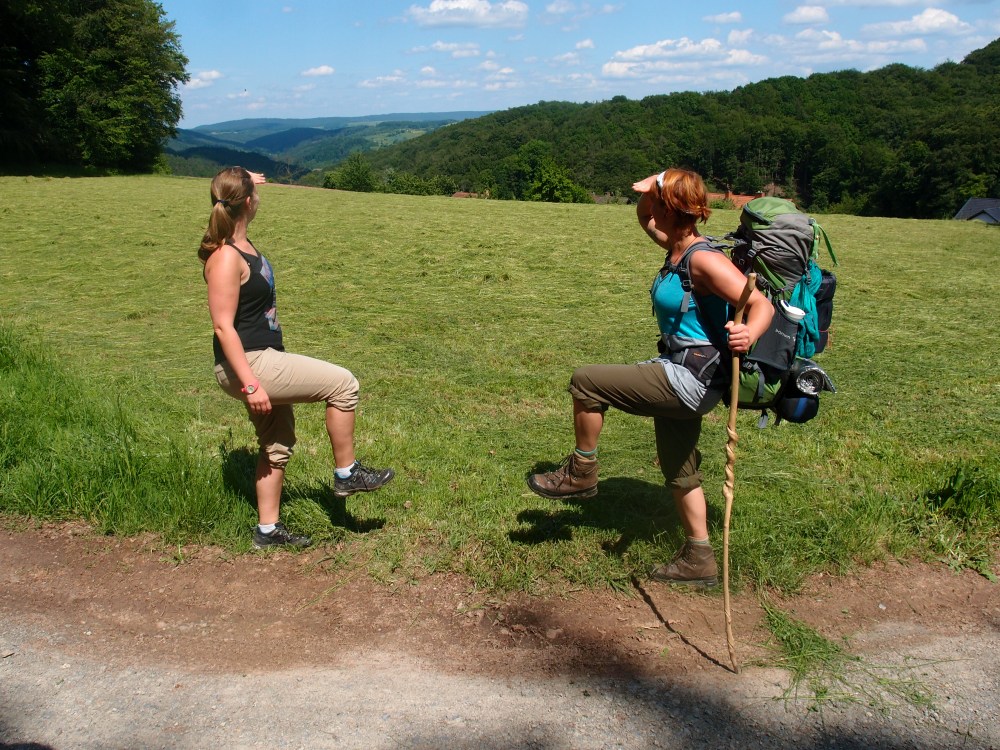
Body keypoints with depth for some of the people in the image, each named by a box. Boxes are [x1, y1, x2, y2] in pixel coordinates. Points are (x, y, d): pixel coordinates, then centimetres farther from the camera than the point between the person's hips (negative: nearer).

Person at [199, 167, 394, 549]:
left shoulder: (239, 243, 6)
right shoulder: (226, 257, -21)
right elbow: (223, 326, -25)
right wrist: (250, 384, -28)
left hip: (263, 360, 11)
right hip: (248, 363, -11)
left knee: (278, 444, 18)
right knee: (342, 383, -10)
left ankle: (268, 530, 29)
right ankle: (346, 474, 5)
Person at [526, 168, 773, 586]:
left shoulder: (703, 260, -20)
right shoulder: (675, 247, 6)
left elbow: (761, 304, -25)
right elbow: (644, 217, 24)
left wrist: (748, 335, -46)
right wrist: (649, 189, 3)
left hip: (691, 380, -10)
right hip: (681, 377, 10)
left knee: (586, 382, -12)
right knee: (679, 472, 20)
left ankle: (581, 474, 6)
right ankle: (699, 562, 33)